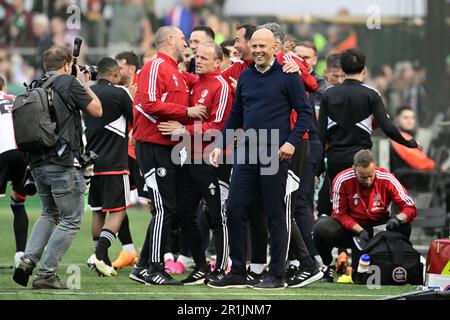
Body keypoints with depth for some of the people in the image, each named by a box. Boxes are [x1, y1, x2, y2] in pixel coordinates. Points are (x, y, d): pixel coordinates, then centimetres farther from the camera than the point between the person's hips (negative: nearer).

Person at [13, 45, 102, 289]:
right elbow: (97, 110, 0)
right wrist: (84, 85, 14)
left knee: (50, 214, 24)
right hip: (63, 164, -7)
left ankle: (28, 260, 6)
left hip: (37, 164, 7)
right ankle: (46, 274, -2)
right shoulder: (69, 83, -8)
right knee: (71, 220, 4)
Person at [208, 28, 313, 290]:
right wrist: (220, 145, 15)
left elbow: (305, 112, -4)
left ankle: (277, 275, 5)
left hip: (275, 154, -6)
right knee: (234, 210, 2)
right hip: (247, 153, 6)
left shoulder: (287, 76, -3)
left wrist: (291, 142, -15)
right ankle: (238, 273, 10)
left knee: (276, 215, -1)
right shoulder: (245, 77, 14)